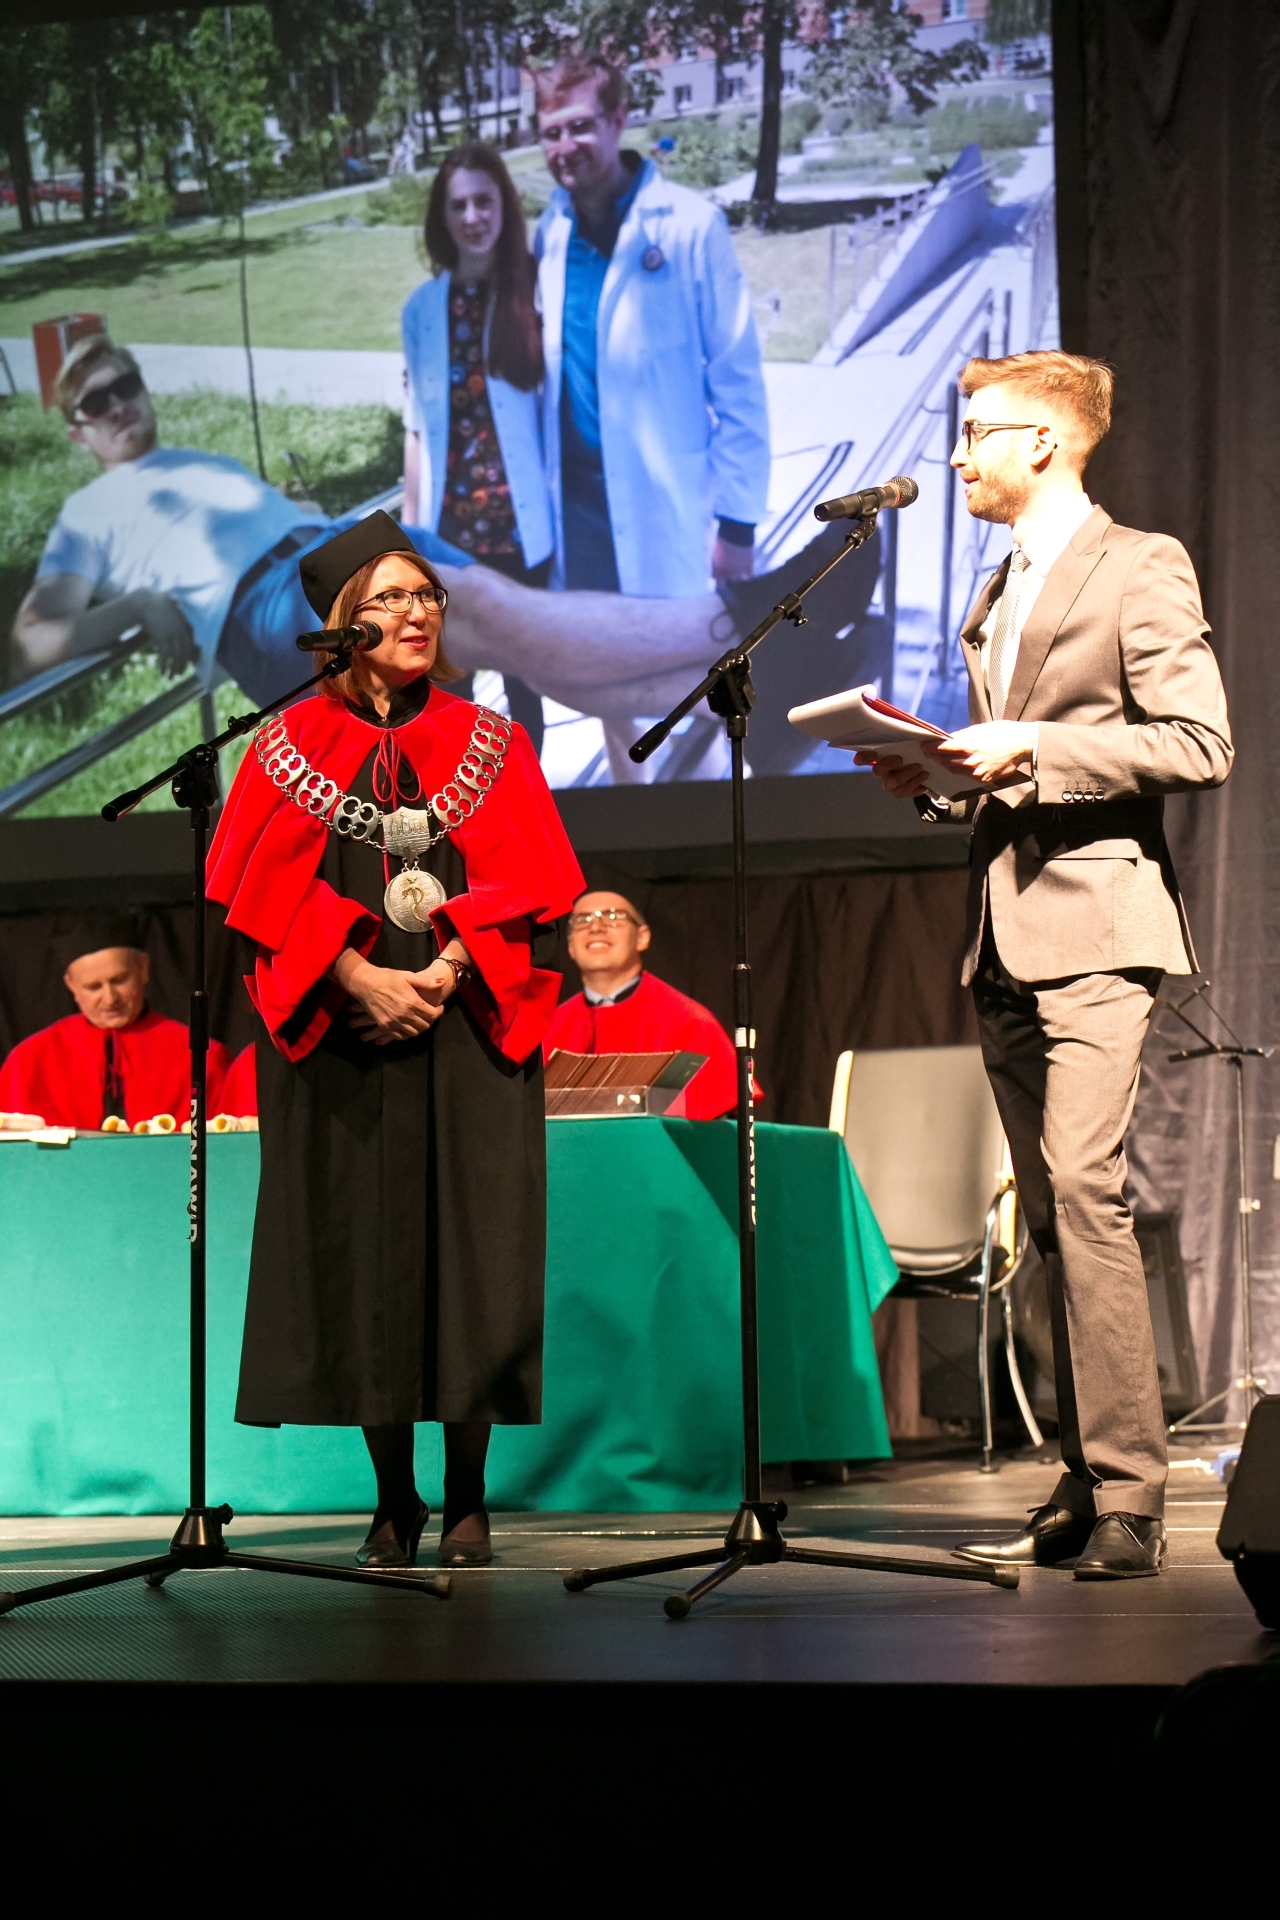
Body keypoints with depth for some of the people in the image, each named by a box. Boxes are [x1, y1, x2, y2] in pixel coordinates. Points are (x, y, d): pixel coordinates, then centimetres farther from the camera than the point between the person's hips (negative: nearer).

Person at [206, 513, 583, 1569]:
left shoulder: (490, 745, 12)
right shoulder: (295, 745, 9)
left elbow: (529, 886, 2)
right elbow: (263, 890, -1)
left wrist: (446, 970, -13)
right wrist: (358, 978, -13)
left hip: (468, 1026, 0)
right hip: (341, 1035, 0)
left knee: (470, 1252, -5)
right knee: (363, 1253, -2)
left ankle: (467, 1498, 2)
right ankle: (394, 1501, 6)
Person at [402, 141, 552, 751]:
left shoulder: (534, 293, -6)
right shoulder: (424, 307, 2)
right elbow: (418, 425, 7)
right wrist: (410, 526, 7)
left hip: (520, 523, -2)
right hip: (449, 526, 2)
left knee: (524, 675, 9)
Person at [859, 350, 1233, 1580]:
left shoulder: (1139, 569, -3)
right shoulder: (995, 598, 22)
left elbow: (1201, 745, -12)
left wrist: (1034, 748, -16)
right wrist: (942, 779, 9)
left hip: (1095, 917, -8)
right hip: (1005, 930, 8)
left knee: (1083, 1184, -19)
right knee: (1051, 1212, 7)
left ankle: (1129, 1498, -19)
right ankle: (1085, 1492, 11)